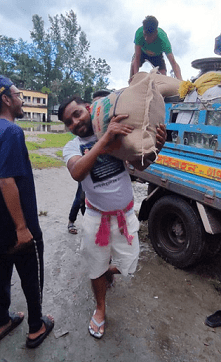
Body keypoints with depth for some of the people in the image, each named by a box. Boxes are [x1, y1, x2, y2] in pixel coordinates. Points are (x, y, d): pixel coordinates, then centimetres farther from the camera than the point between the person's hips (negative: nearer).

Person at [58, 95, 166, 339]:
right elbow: (77, 173, -32)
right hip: (97, 218, -1)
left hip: (126, 215, 1)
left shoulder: (117, 132, -5)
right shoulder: (72, 147, -9)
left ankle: (109, 271, 50)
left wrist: (156, 147, -28)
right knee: (97, 268, 17)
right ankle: (100, 308, 47)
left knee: (127, 266, 12)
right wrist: (104, 140, -41)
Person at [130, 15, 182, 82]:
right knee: (134, 64, -30)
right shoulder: (139, 33, -40)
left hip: (157, 55, 0)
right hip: (142, 51, 0)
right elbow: (137, 58, -39)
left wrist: (180, 80, -66)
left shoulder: (163, 39, -43)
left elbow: (173, 63, -50)